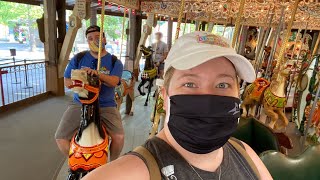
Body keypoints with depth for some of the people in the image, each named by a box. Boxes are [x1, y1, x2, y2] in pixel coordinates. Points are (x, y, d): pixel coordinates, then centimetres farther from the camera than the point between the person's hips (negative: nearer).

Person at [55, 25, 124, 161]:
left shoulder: (114, 62, 2)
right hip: (80, 104, 2)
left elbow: (113, 81, -16)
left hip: (106, 106, -2)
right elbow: (67, 81, 7)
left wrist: (97, 74, -34)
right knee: (60, 138, -10)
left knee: (119, 136, -22)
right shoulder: (78, 58, 7)